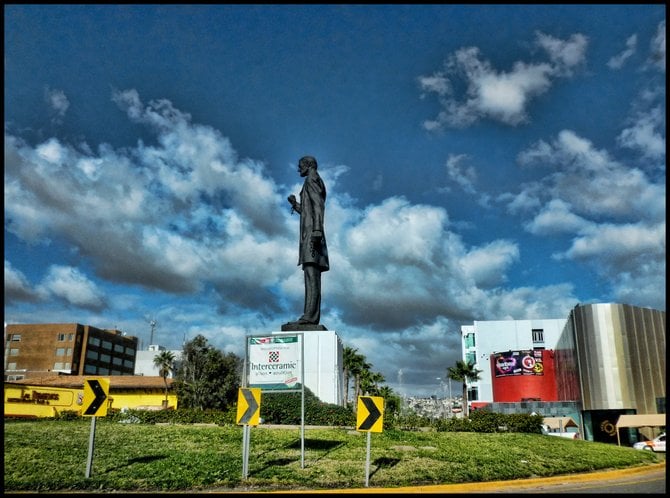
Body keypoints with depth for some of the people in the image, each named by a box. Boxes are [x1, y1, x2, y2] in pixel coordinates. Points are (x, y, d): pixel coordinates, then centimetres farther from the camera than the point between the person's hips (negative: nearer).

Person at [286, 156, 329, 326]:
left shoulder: (311, 180, 1)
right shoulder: (315, 182, 29)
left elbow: (318, 206, -14)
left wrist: (316, 230, -24)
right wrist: (295, 204, 35)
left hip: (311, 232, -10)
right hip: (311, 234, 10)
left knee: (311, 274, -18)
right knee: (312, 276, 3)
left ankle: (309, 316, -26)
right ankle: (313, 317, 0)